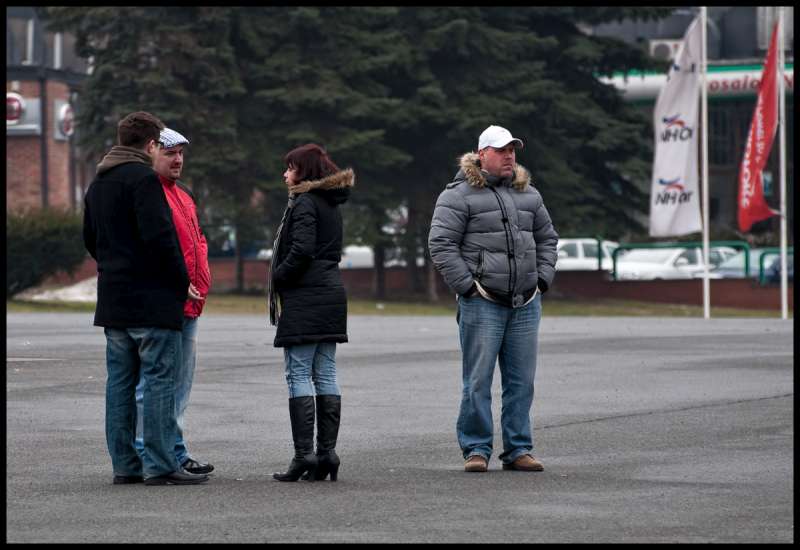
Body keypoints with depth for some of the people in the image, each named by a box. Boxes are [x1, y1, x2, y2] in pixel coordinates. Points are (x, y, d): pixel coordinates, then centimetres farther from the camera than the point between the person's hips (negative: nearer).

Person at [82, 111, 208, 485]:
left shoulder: (98, 184, 16)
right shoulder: (143, 178, -12)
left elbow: (90, 239, 23)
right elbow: (158, 237, -19)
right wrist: (182, 283, -10)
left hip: (112, 298, 8)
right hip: (151, 299, -8)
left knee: (120, 381, 9)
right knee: (159, 379, -6)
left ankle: (124, 464, 10)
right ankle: (159, 465, -9)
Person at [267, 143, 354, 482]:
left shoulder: (304, 202, -10)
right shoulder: (331, 204, 16)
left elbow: (301, 250, -20)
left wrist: (277, 278, -7)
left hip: (305, 299, -9)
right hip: (332, 293, 9)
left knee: (298, 375, -7)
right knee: (325, 375, 7)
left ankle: (304, 455, -11)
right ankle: (326, 453, 6)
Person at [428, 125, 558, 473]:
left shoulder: (528, 194, 15)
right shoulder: (459, 195, -4)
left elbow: (547, 238, 25)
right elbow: (441, 244, -8)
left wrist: (542, 280, 13)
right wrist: (466, 285, -11)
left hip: (526, 304, 5)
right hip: (482, 303, -5)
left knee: (521, 382, 6)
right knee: (478, 381, -4)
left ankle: (518, 450, 13)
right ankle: (476, 450, 3)